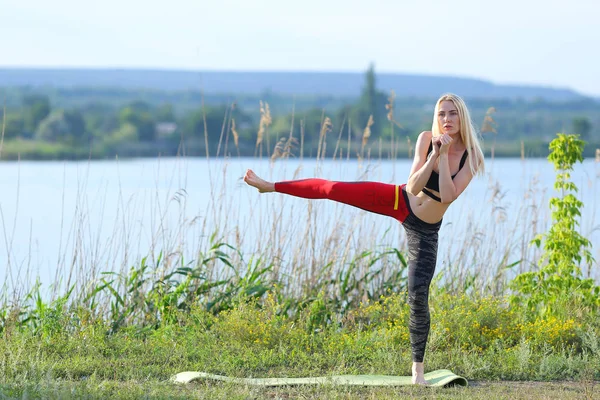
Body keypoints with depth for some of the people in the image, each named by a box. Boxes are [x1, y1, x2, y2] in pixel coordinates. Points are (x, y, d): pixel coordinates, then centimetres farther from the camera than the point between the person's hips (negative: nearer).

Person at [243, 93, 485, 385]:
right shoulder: (426, 139, -14)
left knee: (418, 296, -8)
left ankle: (418, 367, 7)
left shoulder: (472, 157, -18)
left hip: (424, 230, -1)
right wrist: (434, 154, -32)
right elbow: (413, 187, -21)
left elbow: (448, 196, -30)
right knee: (333, 189, -8)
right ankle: (270, 186, 13)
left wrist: (444, 155, -34)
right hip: (399, 201, 1)